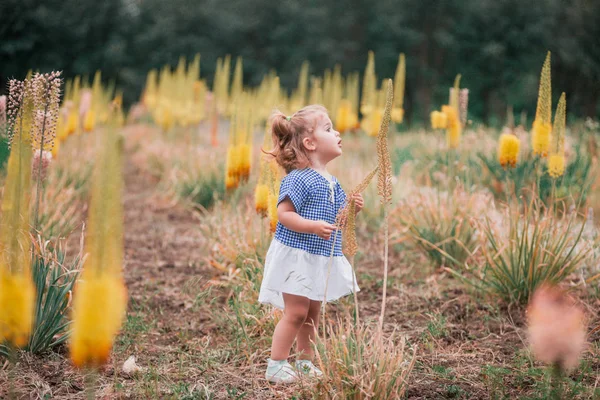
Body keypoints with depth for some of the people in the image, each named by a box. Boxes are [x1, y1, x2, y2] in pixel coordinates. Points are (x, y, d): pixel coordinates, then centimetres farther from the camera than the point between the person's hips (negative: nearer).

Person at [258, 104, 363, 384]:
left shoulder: (332, 182, 11)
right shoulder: (298, 179, -16)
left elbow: (336, 218, 19)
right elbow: (284, 214, -21)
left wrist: (352, 209, 0)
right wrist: (313, 227, -31)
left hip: (322, 259, 8)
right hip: (296, 255, -8)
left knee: (313, 313, 15)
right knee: (296, 312, -7)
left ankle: (304, 361, 27)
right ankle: (276, 365, 2)